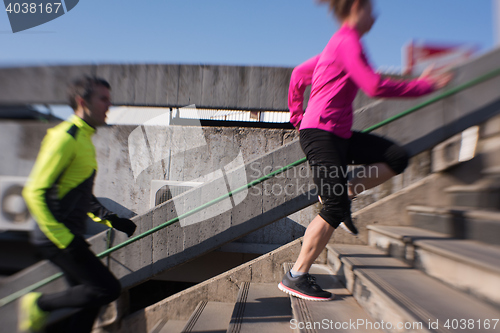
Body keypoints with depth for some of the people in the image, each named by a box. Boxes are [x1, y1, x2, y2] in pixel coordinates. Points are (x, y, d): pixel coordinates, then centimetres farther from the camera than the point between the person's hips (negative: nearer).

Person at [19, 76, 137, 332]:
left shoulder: (84, 139, 14)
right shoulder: (65, 137, -16)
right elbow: (34, 193, -20)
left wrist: (112, 220, 13)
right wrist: (65, 239, -23)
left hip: (70, 236, 9)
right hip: (57, 238, -9)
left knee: (91, 298, 13)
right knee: (108, 289, -11)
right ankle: (40, 304, 8)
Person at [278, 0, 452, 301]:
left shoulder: (336, 45, 22)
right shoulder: (347, 41, -8)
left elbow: (298, 75, 28)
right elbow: (374, 86, -18)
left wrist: (297, 118, 28)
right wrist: (427, 85, -8)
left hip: (340, 134, 10)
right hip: (321, 133, -10)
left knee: (398, 157, 3)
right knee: (335, 209, -13)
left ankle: (345, 192, 7)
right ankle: (296, 277, -3)